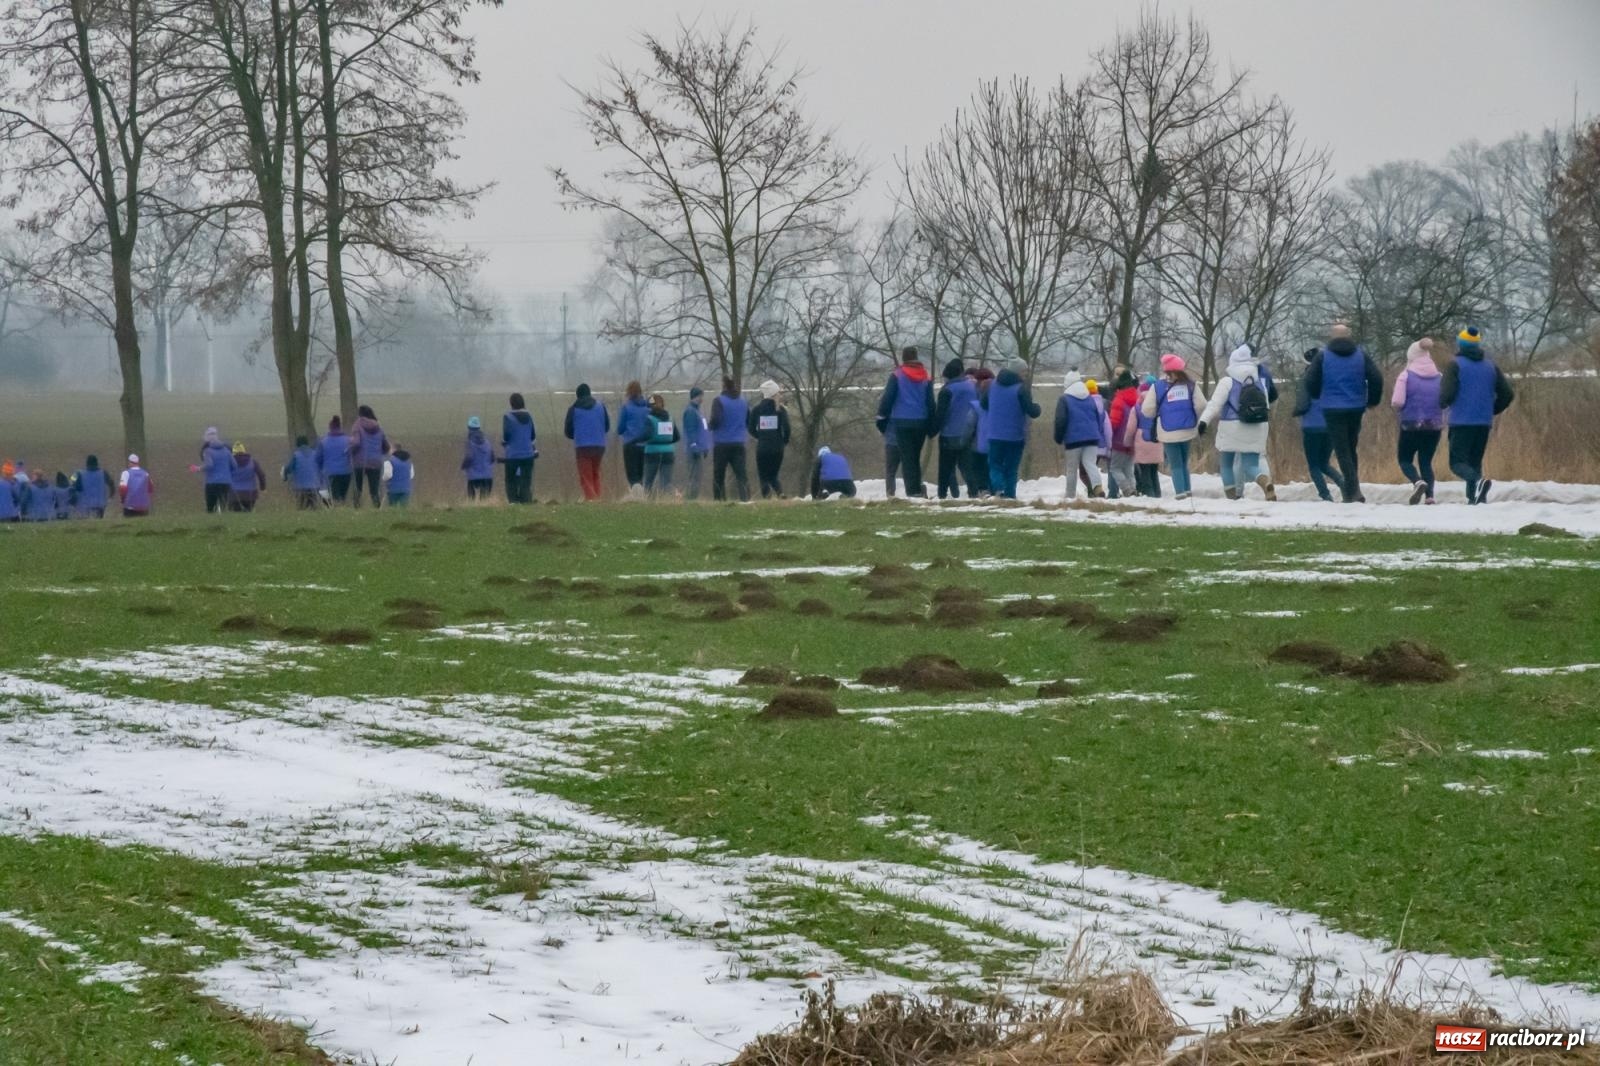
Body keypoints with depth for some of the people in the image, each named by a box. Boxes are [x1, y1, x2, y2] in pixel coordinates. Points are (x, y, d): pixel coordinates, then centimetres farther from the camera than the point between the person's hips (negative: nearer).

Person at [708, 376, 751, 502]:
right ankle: (745, 498, -14)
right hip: (739, 444, 4)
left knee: (719, 475, 6)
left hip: (721, 444, -4)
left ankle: (719, 500, 5)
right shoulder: (744, 402, 7)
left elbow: (715, 421, -18)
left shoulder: (719, 401, -9)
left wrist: (709, 425, 2)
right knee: (741, 474, -1)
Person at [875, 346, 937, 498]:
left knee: (907, 457, -3)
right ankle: (918, 488, 9)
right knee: (916, 457, 15)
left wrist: (881, 415, 4)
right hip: (921, 422, 4)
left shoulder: (897, 375, -4)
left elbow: (888, 397, -6)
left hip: (902, 422, -4)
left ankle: (913, 490, -12)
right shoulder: (925, 377, 8)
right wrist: (931, 425, 17)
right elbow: (930, 401, 12)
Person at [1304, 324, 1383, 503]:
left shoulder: (1323, 356, -4)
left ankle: (1352, 491, -11)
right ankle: (1353, 490, 13)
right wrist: (1373, 400, 11)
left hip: (1333, 409, -3)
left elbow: (1310, 381, -6)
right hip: (1356, 408, 3)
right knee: (1351, 448, 16)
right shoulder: (1361, 355, 3)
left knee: (1342, 451, -1)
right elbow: (1376, 378, -4)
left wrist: (1318, 395, 16)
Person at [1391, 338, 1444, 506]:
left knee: (1405, 459, 12)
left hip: (1411, 424, -3)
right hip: (1434, 425, 3)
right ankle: (1429, 494, -2)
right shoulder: (1439, 377, 2)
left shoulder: (1406, 376, -8)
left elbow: (1397, 402, -15)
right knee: (1426, 461, 15)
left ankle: (1417, 481, -17)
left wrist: (1393, 403, 8)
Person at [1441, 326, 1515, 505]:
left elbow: (1446, 395, -14)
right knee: (1475, 462, 15)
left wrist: (1443, 402, 9)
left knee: (1458, 463, -5)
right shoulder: (1491, 366, 10)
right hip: (1484, 423, 5)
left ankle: (1477, 481, -34)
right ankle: (1474, 499, 3)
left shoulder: (1455, 365, -5)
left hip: (1461, 422, -5)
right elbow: (1507, 395, 8)